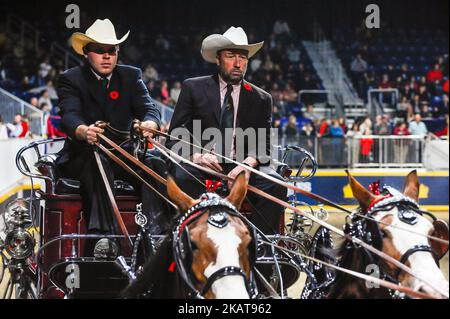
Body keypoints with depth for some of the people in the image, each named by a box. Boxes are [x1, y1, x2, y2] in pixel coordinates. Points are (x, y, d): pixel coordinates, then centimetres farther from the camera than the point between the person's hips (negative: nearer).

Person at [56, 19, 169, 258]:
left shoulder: (131, 76, 10)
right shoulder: (71, 79, -1)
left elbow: (148, 108, -6)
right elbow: (69, 115, -20)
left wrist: (149, 124, -34)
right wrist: (84, 131, -46)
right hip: (82, 156, -3)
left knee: (154, 164, -27)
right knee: (98, 163, -37)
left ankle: (154, 236, -38)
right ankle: (102, 237, -52)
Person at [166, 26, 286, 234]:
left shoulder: (261, 99, 15)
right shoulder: (193, 88, 10)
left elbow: (263, 146, 7)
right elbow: (175, 136, 4)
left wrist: (247, 164, -17)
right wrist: (196, 156, -17)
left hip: (242, 168, 2)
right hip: (200, 167, -1)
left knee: (274, 184, -27)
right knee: (181, 177, -35)